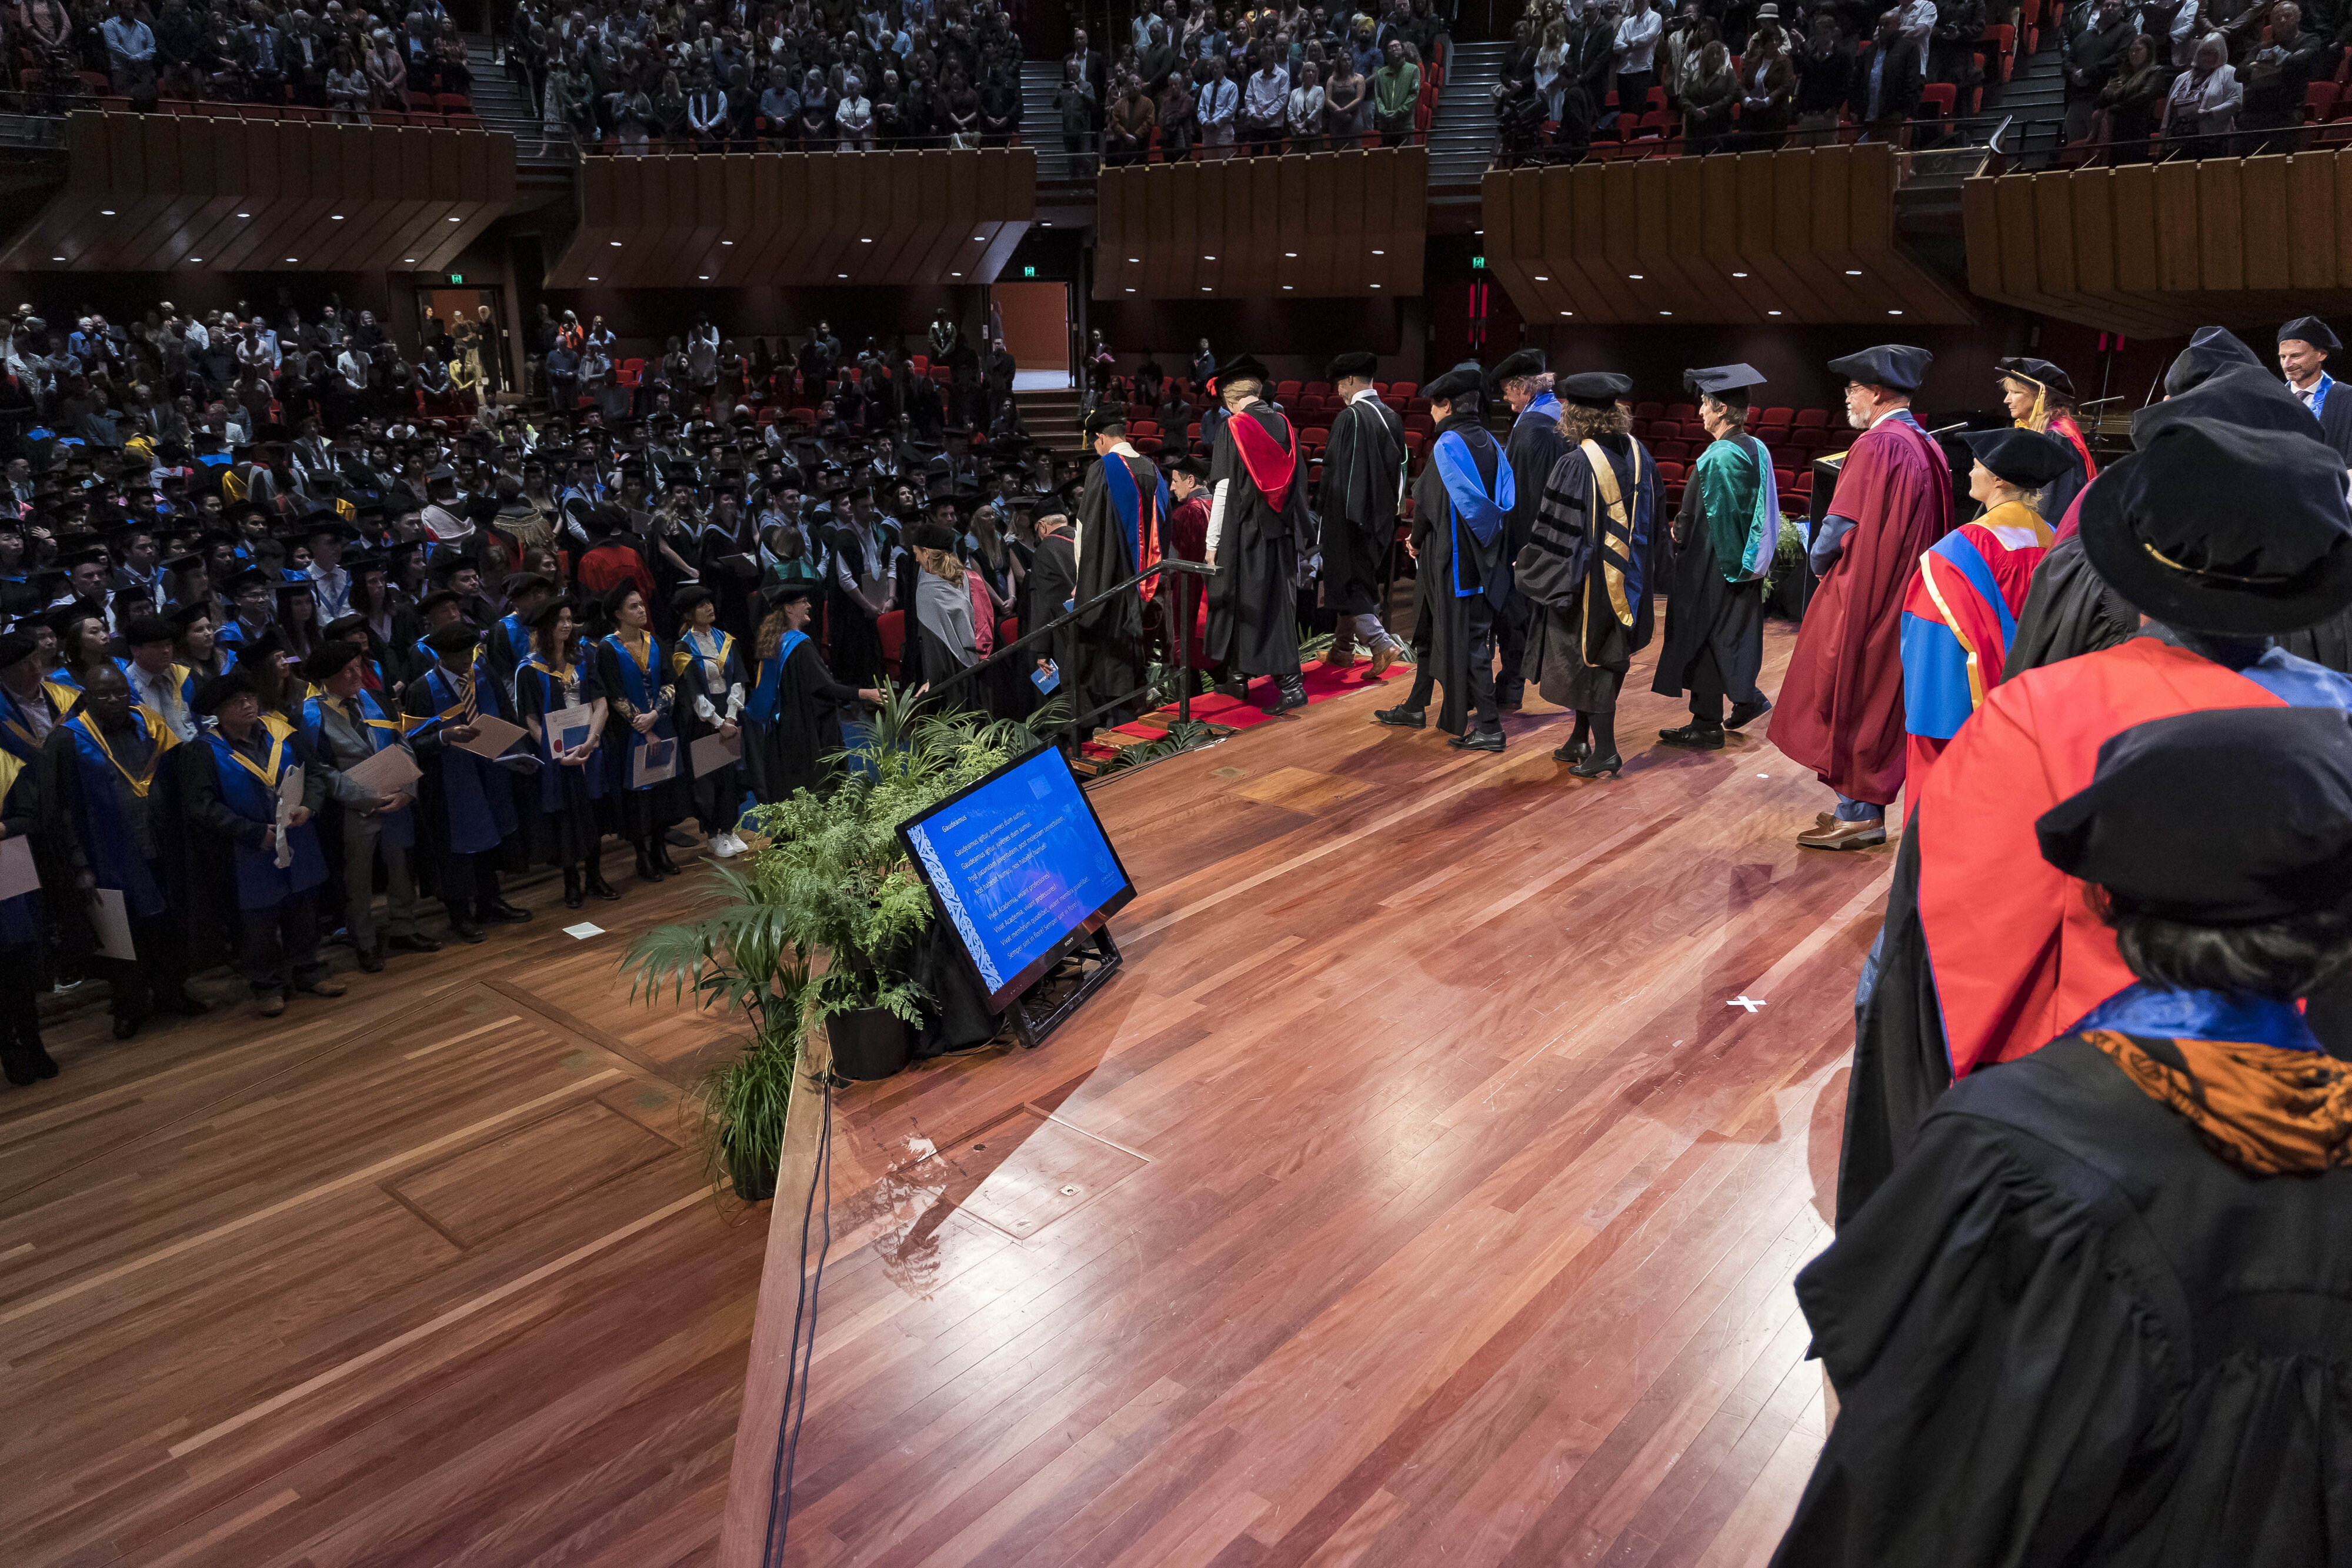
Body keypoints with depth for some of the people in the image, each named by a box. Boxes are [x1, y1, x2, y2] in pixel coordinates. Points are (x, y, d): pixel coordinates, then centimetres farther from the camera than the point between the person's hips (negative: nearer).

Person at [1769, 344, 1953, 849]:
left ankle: (1858, 814, 5)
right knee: (1880, 698, 14)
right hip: (1903, 596, 9)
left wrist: (1820, 559, 2)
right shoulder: (1928, 447, 10)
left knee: (1848, 698, 0)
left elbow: (1844, 523, -18)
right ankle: (1867, 807, 22)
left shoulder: (1877, 445, -18)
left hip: (1861, 596, -9)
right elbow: (1930, 528, 15)